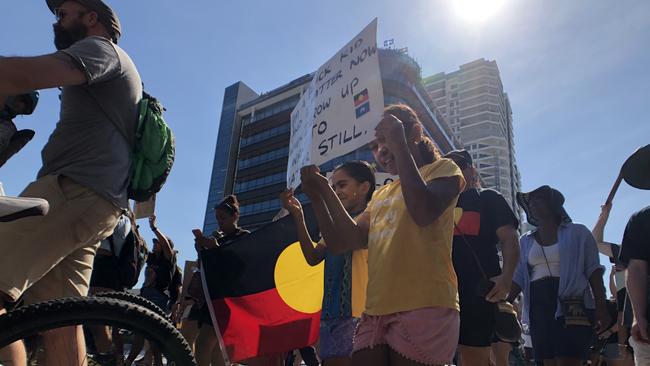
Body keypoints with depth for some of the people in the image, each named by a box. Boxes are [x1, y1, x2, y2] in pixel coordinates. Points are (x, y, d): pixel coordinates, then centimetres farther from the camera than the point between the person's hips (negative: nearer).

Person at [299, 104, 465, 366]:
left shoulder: (442, 169, 7)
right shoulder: (381, 195, 25)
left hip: (424, 308, -6)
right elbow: (340, 243, 15)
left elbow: (424, 213, -17)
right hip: (375, 313, 6)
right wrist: (318, 193, 5)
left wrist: (399, 145, -11)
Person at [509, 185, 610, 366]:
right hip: (538, 307, 4)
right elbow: (519, 278, 12)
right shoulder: (525, 241, 16)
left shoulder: (577, 233, 7)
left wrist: (601, 308, -7)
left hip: (572, 305, -4)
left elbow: (593, 271, 2)